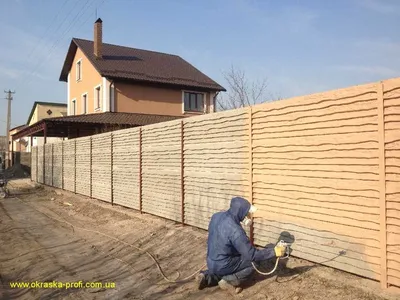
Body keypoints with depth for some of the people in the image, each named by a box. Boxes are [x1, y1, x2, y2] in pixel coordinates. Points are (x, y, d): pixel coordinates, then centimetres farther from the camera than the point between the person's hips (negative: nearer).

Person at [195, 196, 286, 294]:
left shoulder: (216, 216, -5)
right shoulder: (235, 230, -28)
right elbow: (252, 255, -22)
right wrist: (274, 252, -14)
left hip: (211, 262, 7)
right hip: (222, 266, -7)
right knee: (254, 261, 2)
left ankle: (207, 277, 15)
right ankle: (229, 281, -1)